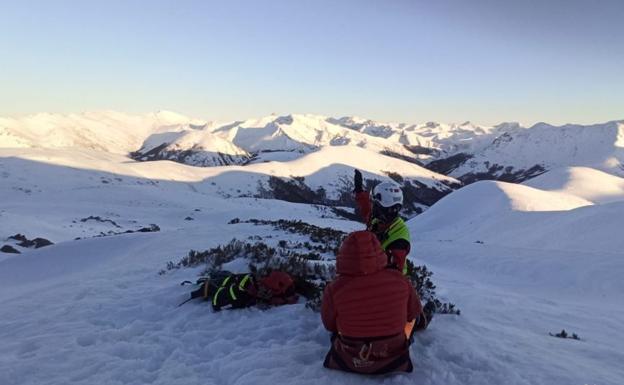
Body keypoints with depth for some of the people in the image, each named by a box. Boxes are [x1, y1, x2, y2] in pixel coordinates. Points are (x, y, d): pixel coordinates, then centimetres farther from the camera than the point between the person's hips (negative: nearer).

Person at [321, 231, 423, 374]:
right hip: (393, 360, 1)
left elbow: (329, 324, -7)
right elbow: (414, 312, -3)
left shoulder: (334, 290, -26)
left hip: (349, 361, 0)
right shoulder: (399, 280, -21)